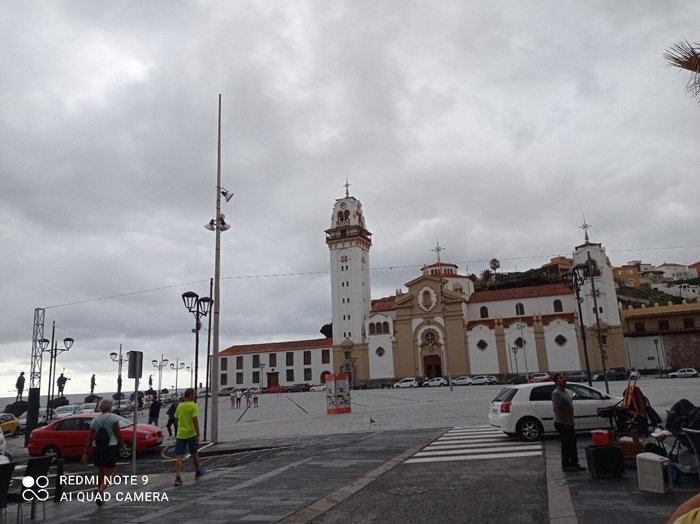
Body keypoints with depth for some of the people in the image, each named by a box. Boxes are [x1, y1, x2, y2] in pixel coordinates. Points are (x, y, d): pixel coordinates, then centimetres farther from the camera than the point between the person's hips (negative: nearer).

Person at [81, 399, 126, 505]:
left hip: (97, 449, 5)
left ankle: (100, 496, 22)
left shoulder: (95, 420, 8)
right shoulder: (113, 417, -7)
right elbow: (118, 433, -7)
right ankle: (101, 490, -21)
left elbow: (90, 438, 6)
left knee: (101, 472, 20)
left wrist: (86, 453, 9)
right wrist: (122, 444, 8)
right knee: (108, 474, 4)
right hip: (110, 448, -5)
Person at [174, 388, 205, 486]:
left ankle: (177, 477, -13)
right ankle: (198, 472, 33)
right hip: (191, 434, -3)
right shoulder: (194, 406, -11)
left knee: (179, 457, -1)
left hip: (180, 434, 4)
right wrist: (198, 434, -15)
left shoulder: (179, 406, 7)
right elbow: (195, 421, -17)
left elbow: (177, 420, 17)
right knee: (194, 454, 16)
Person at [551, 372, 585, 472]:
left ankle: (574, 464, 24)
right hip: (561, 423, -10)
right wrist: (565, 421, -24)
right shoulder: (556, 393, -17)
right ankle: (566, 465, 5)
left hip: (568, 423, 10)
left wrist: (571, 421, 17)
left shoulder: (565, 391, 14)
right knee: (566, 444, -3)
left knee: (572, 444, 15)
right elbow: (555, 408, -24)